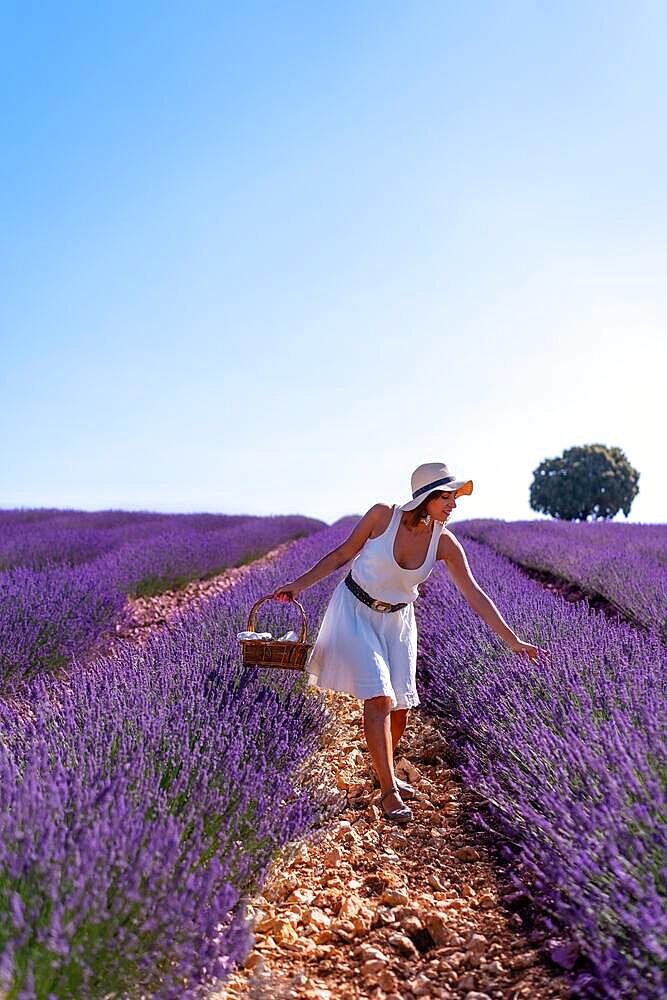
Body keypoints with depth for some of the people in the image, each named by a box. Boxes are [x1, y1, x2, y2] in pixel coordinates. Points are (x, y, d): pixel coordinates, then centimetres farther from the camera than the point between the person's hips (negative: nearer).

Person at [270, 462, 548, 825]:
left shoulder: (445, 543, -14)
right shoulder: (382, 515, -21)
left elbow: (474, 594, -11)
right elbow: (343, 554, -8)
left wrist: (512, 640, -11)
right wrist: (299, 584, -10)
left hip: (396, 620, 4)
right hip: (355, 611, -3)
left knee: (400, 707, 5)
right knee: (379, 698, -16)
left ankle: (384, 772, 32)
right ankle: (389, 792, -3)